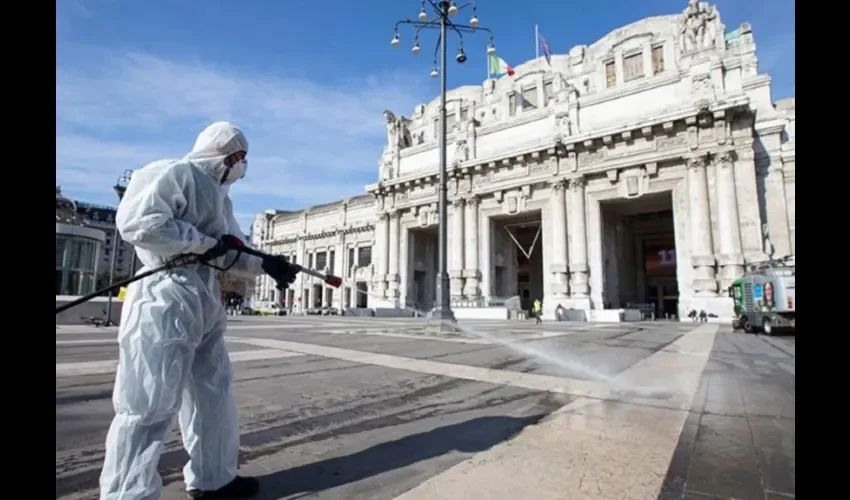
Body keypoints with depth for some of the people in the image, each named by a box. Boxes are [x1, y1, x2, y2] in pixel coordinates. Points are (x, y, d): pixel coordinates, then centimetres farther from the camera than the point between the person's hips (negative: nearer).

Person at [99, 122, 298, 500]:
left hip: (204, 301, 10)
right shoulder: (175, 174, -8)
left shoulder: (218, 194, 18)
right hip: (166, 300, -10)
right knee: (151, 406, -2)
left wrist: (266, 265, 4)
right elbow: (135, 221, -21)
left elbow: (232, 255, 18)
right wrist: (206, 243, -17)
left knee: (213, 394, 16)